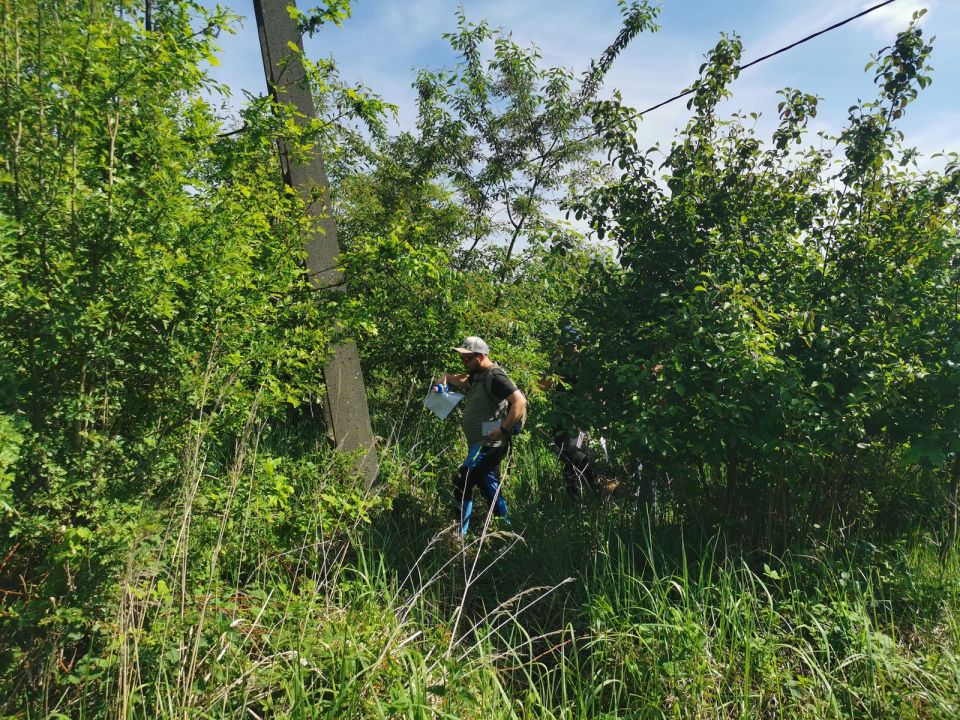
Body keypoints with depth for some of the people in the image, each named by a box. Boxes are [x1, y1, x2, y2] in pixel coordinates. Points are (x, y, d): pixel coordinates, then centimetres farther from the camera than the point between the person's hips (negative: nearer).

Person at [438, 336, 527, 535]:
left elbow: (520, 401, -23)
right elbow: (462, 382, 34)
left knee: (461, 484, -12)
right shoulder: (479, 376, 15)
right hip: (481, 445, 10)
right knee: (491, 490, 15)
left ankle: (460, 534, -7)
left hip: (488, 444, -10)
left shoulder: (494, 377, -14)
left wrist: (503, 430, -24)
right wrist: (447, 377, 12)